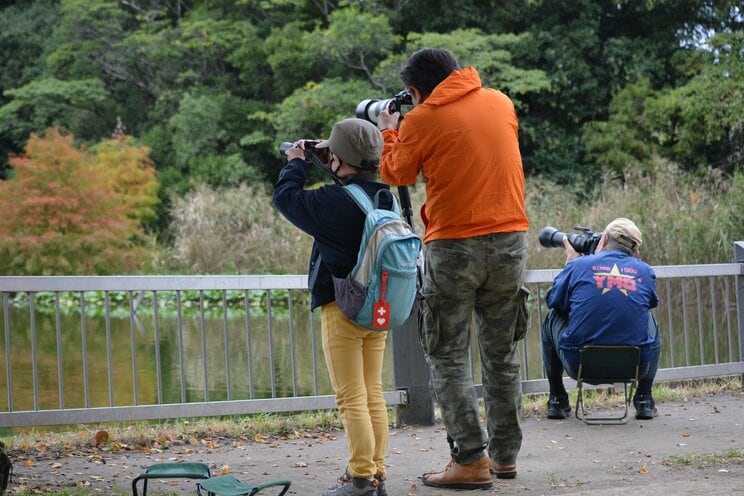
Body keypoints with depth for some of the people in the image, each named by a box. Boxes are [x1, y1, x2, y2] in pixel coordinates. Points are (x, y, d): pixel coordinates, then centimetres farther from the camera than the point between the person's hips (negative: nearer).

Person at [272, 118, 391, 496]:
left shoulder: (333, 201, -17)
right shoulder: (386, 199, 4)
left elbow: (285, 198, -4)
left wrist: (295, 164, 12)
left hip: (341, 309, -7)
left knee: (351, 399, -2)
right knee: (373, 394, 12)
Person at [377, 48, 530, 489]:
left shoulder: (421, 120, -6)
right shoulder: (501, 103, 9)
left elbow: (397, 175, 9)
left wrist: (389, 132, 26)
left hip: (453, 246, -5)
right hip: (511, 239, 5)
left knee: (449, 357, 2)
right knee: (502, 354, 13)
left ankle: (471, 461, -4)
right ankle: (505, 454, 18)